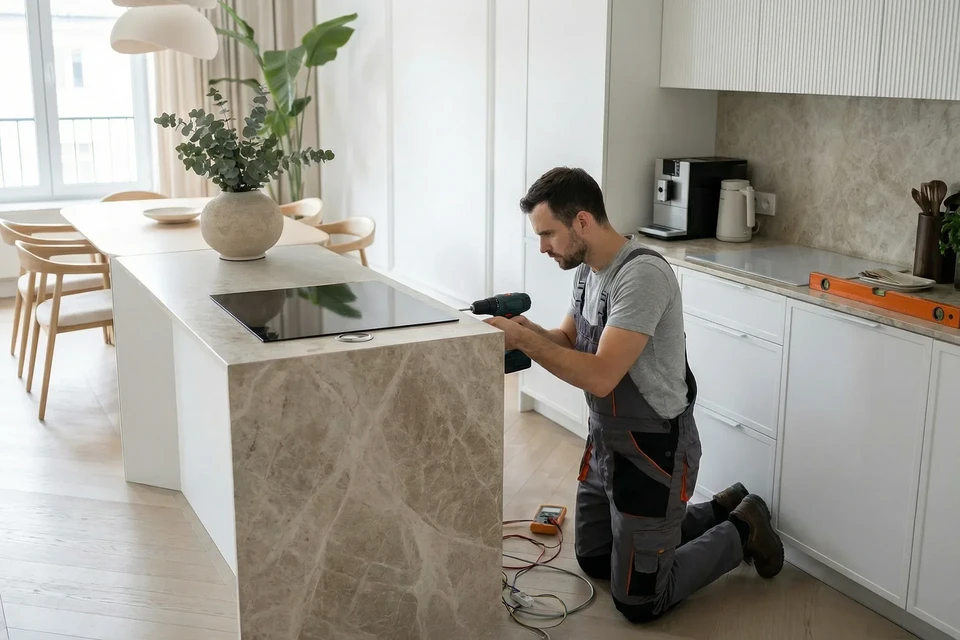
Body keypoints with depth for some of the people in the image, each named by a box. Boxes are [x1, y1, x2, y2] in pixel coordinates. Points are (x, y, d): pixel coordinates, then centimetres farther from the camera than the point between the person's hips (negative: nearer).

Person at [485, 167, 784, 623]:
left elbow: (600, 376, -34)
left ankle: (741, 532, 22)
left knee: (639, 602, 2)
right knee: (594, 560, 24)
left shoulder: (642, 274, -28)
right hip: (605, 443, 9)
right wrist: (526, 331, -11)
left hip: (653, 452, -9)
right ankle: (719, 511, 34)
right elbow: (570, 341, 10)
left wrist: (524, 339, -28)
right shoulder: (588, 267, 2)